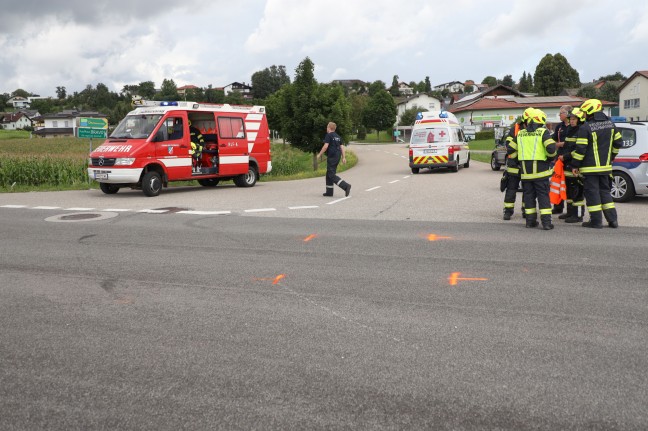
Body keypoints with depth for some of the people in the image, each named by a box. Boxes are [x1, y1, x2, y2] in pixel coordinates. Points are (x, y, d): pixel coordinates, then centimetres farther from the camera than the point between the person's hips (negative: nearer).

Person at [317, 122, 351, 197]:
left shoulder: (328, 135, -7)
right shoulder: (338, 136, 17)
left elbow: (325, 146, -15)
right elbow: (342, 147, 12)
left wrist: (319, 154, -7)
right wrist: (344, 157, 11)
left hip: (331, 157, -9)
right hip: (337, 157, 9)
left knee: (332, 175, -9)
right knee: (329, 174, 16)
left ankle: (346, 186, -22)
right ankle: (329, 191, 17)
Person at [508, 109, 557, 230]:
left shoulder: (520, 134, 10)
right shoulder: (543, 132, -6)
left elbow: (511, 149, 13)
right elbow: (551, 148, -17)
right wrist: (550, 156, 3)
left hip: (525, 171, 4)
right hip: (540, 170, -4)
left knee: (528, 195, 12)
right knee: (543, 196, 0)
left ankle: (530, 220, 15)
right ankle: (546, 222, -3)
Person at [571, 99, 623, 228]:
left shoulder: (585, 128, -15)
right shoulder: (610, 124, 8)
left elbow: (580, 149, -17)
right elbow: (618, 142, 16)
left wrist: (575, 165, -8)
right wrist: (611, 156, 28)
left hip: (590, 167, -7)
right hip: (605, 166, 7)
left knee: (592, 192, 0)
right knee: (604, 191, 16)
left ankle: (596, 221, 1)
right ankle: (612, 219, 15)